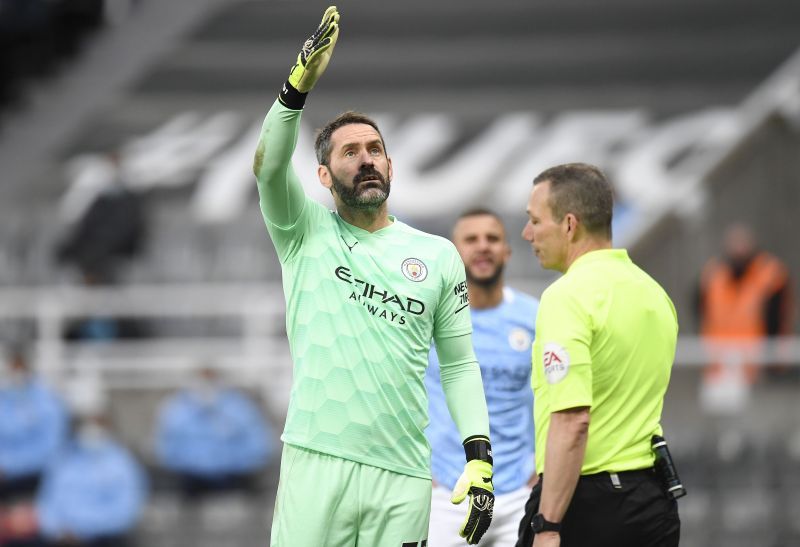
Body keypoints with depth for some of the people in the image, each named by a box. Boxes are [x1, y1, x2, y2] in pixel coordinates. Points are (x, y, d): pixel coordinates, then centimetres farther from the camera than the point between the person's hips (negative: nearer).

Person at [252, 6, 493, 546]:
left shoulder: (439, 256, 13)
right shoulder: (306, 233, 8)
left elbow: (460, 364, 14)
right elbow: (269, 168, -11)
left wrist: (480, 456, 2)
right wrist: (300, 85, -26)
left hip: (402, 477, 2)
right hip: (316, 462, -2)